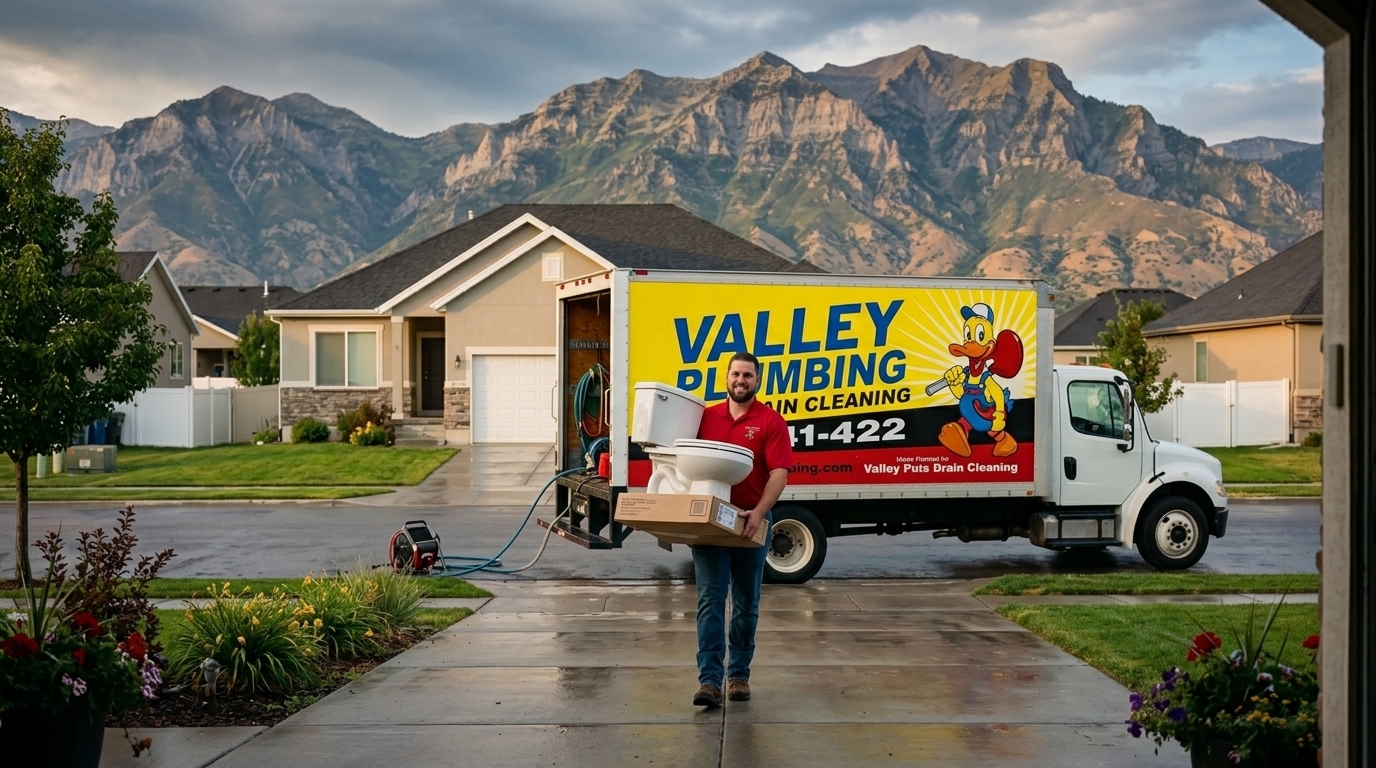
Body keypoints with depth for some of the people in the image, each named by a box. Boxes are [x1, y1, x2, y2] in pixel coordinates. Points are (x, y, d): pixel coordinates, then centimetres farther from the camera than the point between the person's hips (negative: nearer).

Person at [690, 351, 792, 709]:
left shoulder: (771, 421, -3)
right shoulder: (706, 417, 7)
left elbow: (779, 473, -12)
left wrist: (759, 512, -25)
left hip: (751, 523, -1)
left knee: (746, 604, 10)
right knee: (710, 600, -6)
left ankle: (739, 675, 22)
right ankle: (709, 680, -9)